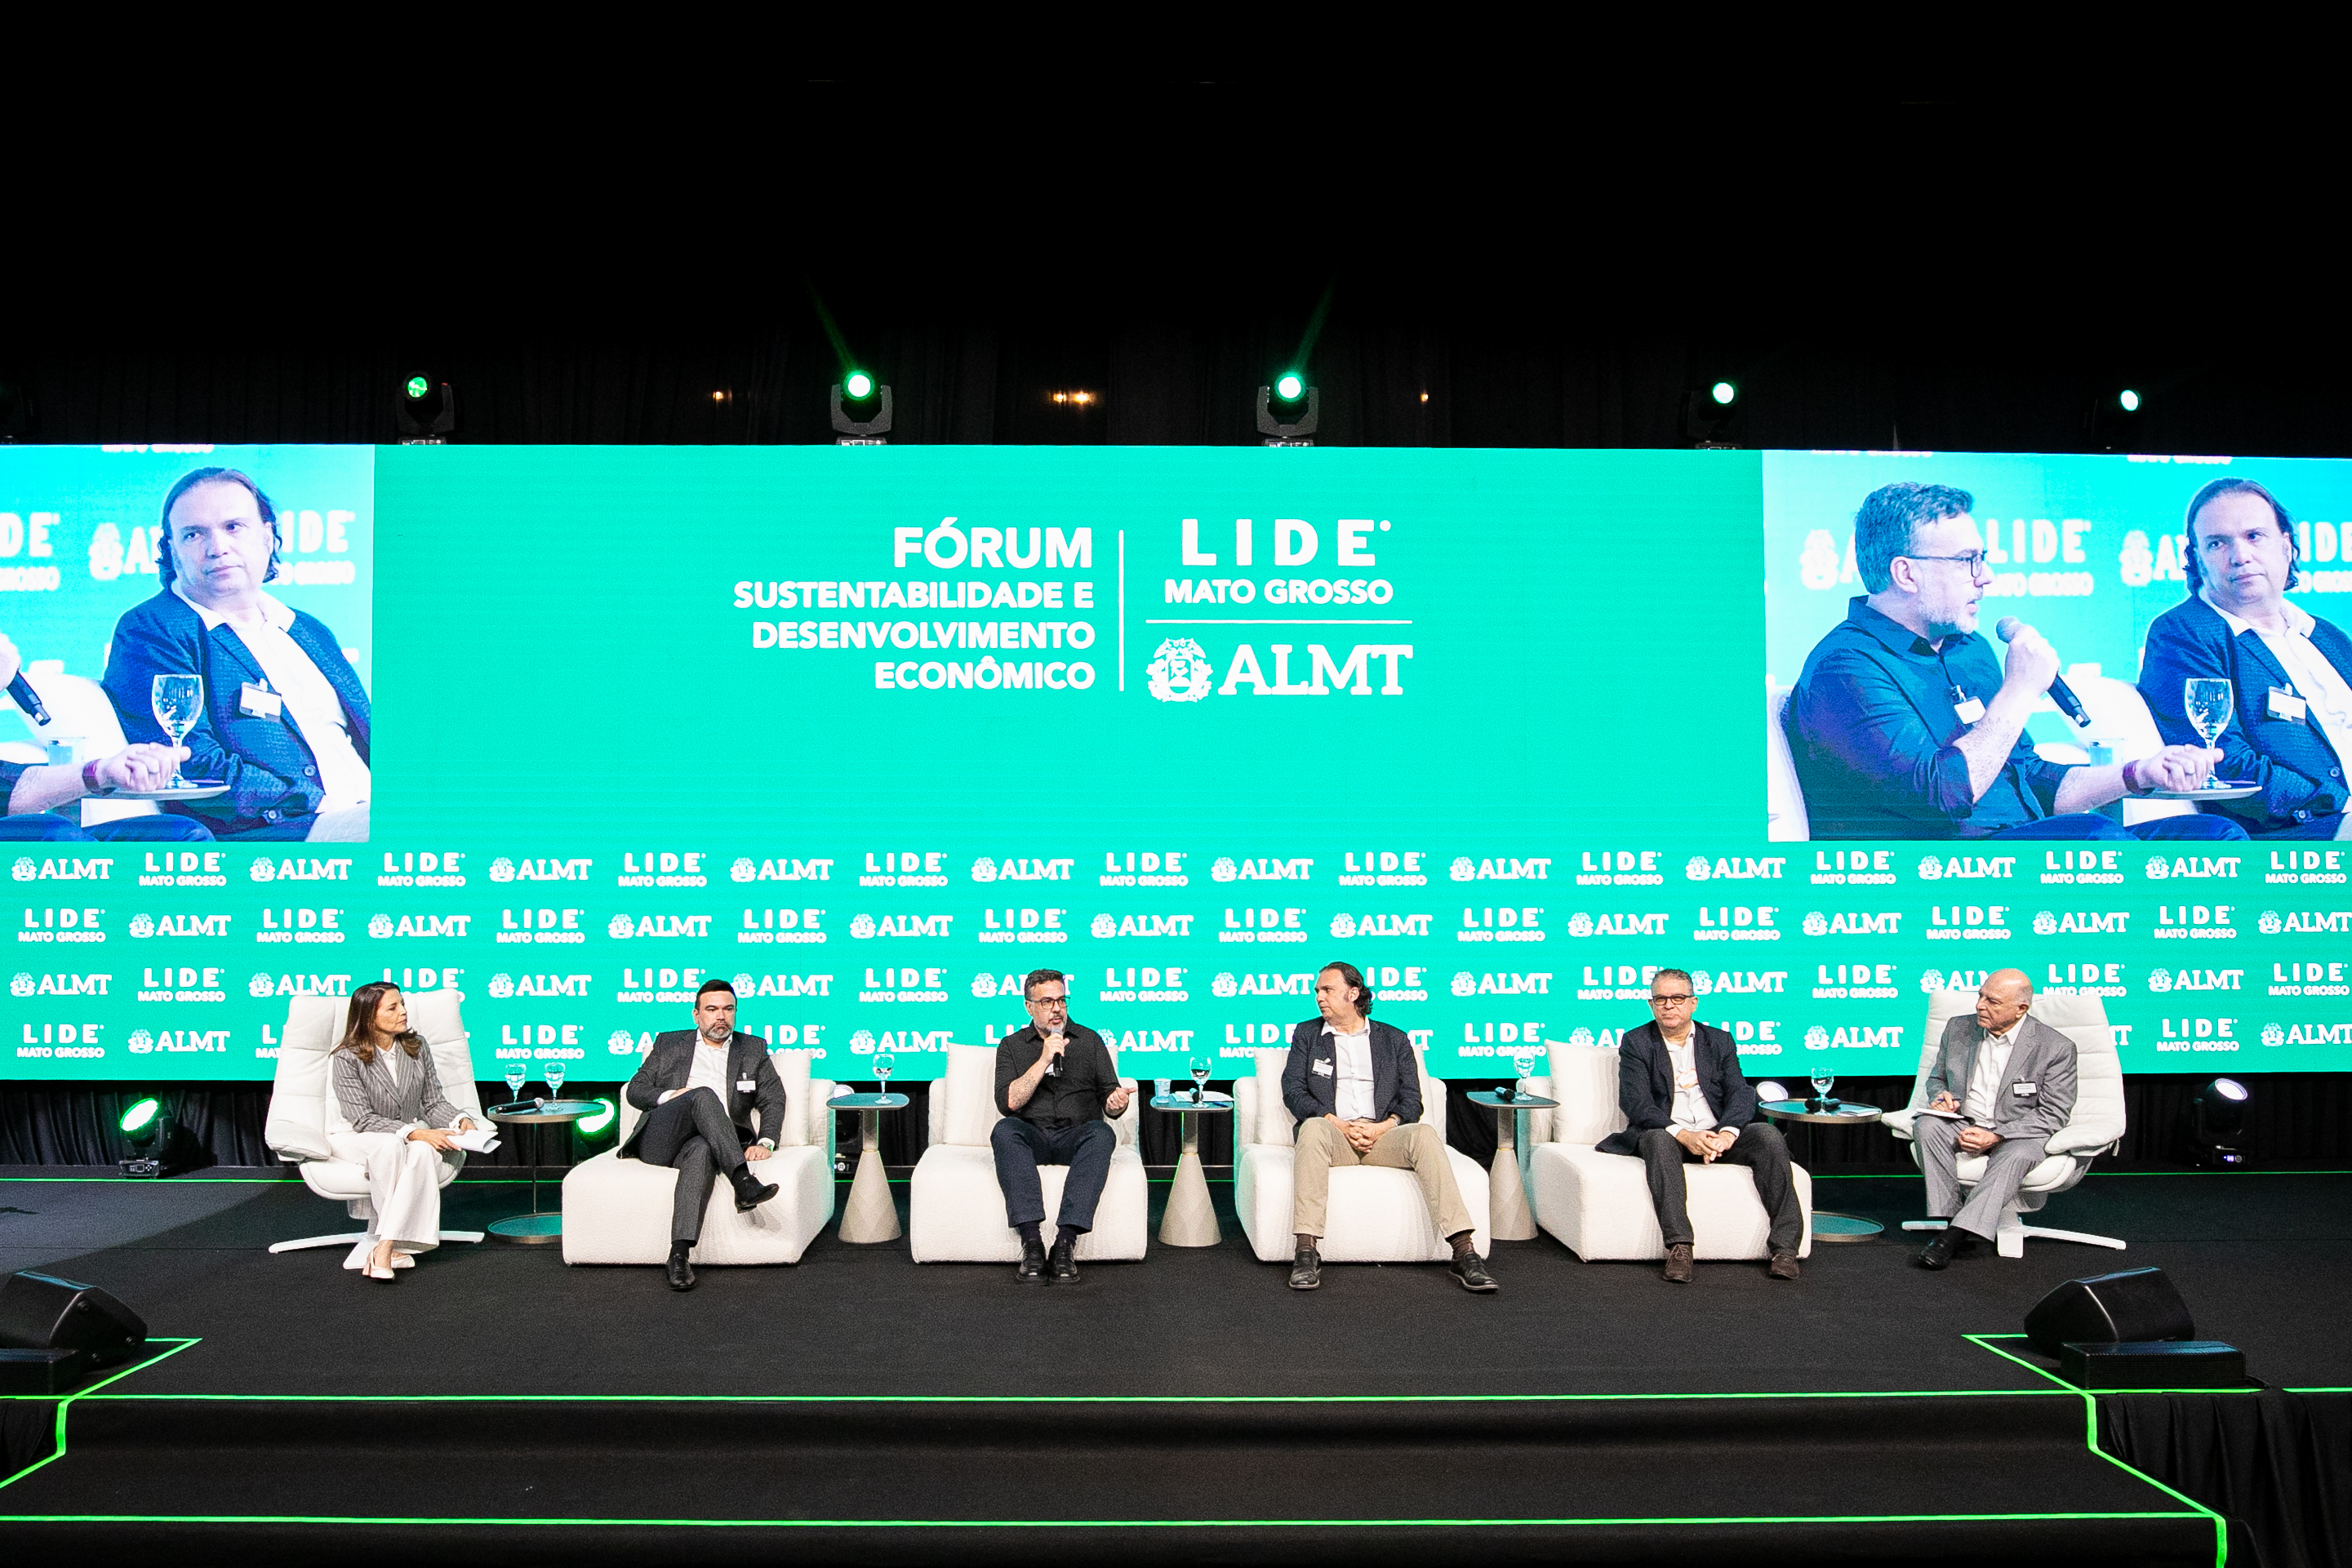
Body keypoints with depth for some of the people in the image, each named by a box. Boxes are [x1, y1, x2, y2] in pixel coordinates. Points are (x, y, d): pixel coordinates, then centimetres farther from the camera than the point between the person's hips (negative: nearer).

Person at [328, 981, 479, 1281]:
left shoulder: (416, 1047, 6)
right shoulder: (348, 1058, -9)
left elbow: (434, 1101, 6)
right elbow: (363, 1120, -16)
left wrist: (461, 1121, -16)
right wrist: (415, 1132, -29)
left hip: (413, 1136, 4)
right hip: (358, 1140, -3)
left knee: (425, 1152, -34)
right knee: (390, 1146, -39)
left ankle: (381, 1247, -37)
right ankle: (394, 1246, -30)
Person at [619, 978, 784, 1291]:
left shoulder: (753, 1049, 22)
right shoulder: (669, 1043, 23)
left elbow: (774, 1099, 12)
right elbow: (635, 1089, 17)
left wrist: (765, 1142, -6)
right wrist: (668, 1096, -5)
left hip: (708, 1141, 0)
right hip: (659, 1141, 0)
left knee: (702, 1149, -39)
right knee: (704, 1094, -31)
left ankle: (680, 1254, -49)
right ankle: (743, 1182, -45)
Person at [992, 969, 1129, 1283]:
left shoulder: (1090, 1041, 14)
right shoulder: (1012, 1045, 11)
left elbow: (1109, 1100, 9)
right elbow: (1008, 1103, -4)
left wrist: (1116, 1102, -16)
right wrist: (1044, 1060, -11)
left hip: (1076, 1137, 0)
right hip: (1032, 1137, 0)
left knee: (1102, 1134, -34)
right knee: (1004, 1130, -34)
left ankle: (1066, 1241, -40)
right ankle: (1032, 1241, -39)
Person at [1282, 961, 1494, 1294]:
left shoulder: (1394, 1039, 19)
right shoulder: (1307, 1034, 19)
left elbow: (1412, 1099, 11)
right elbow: (1293, 1091, 6)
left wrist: (1386, 1126, -11)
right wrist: (1337, 1123, -10)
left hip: (1382, 1134, 1)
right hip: (1333, 1132, -1)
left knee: (1424, 1134, -31)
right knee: (1313, 1128, -37)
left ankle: (1464, 1251, -37)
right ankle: (1306, 1252, -42)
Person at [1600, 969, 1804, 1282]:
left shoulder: (1719, 1040, 16)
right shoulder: (1636, 1043, 6)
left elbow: (1741, 1093, 3)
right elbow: (1636, 1104, -7)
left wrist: (1727, 1134, -20)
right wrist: (1684, 1135, -24)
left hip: (1719, 1135, 3)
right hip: (1667, 1135, -3)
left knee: (1769, 1135, -24)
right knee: (1657, 1139, -36)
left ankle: (1784, 1246, -25)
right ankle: (1679, 1246, -43)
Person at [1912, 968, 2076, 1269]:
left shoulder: (2056, 1047, -6)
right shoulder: (1958, 1029, 6)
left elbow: (2053, 1114, -8)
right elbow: (1936, 1078, 21)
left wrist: (1995, 1136, -20)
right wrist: (1940, 1097, -5)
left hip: (2016, 1134, -4)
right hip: (1962, 1125, 4)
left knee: (2019, 1155, -38)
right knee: (1926, 1126, -29)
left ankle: (1954, 1235, -40)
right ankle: (1949, 1220, -29)